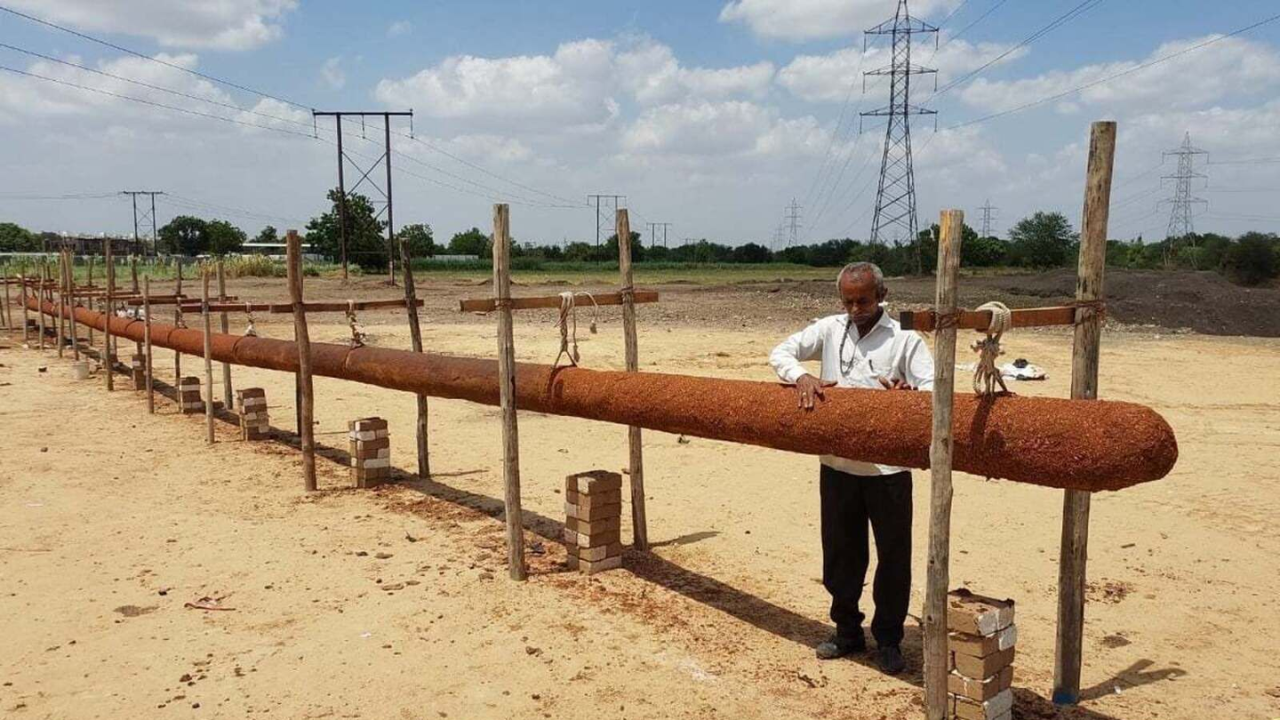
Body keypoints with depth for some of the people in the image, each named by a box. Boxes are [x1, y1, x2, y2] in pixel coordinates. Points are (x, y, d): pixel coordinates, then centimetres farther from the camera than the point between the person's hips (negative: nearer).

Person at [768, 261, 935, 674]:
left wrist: (909, 393, -33)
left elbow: (932, 389, -10)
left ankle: (888, 639, 24)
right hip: (838, 464, 3)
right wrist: (801, 376, -18)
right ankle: (847, 631, 31)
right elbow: (780, 353, 3)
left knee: (893, 555, 6)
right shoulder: (830, 330, 5)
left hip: (888, 466, -2)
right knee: (841, 552, 13)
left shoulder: (904, 337, -2)